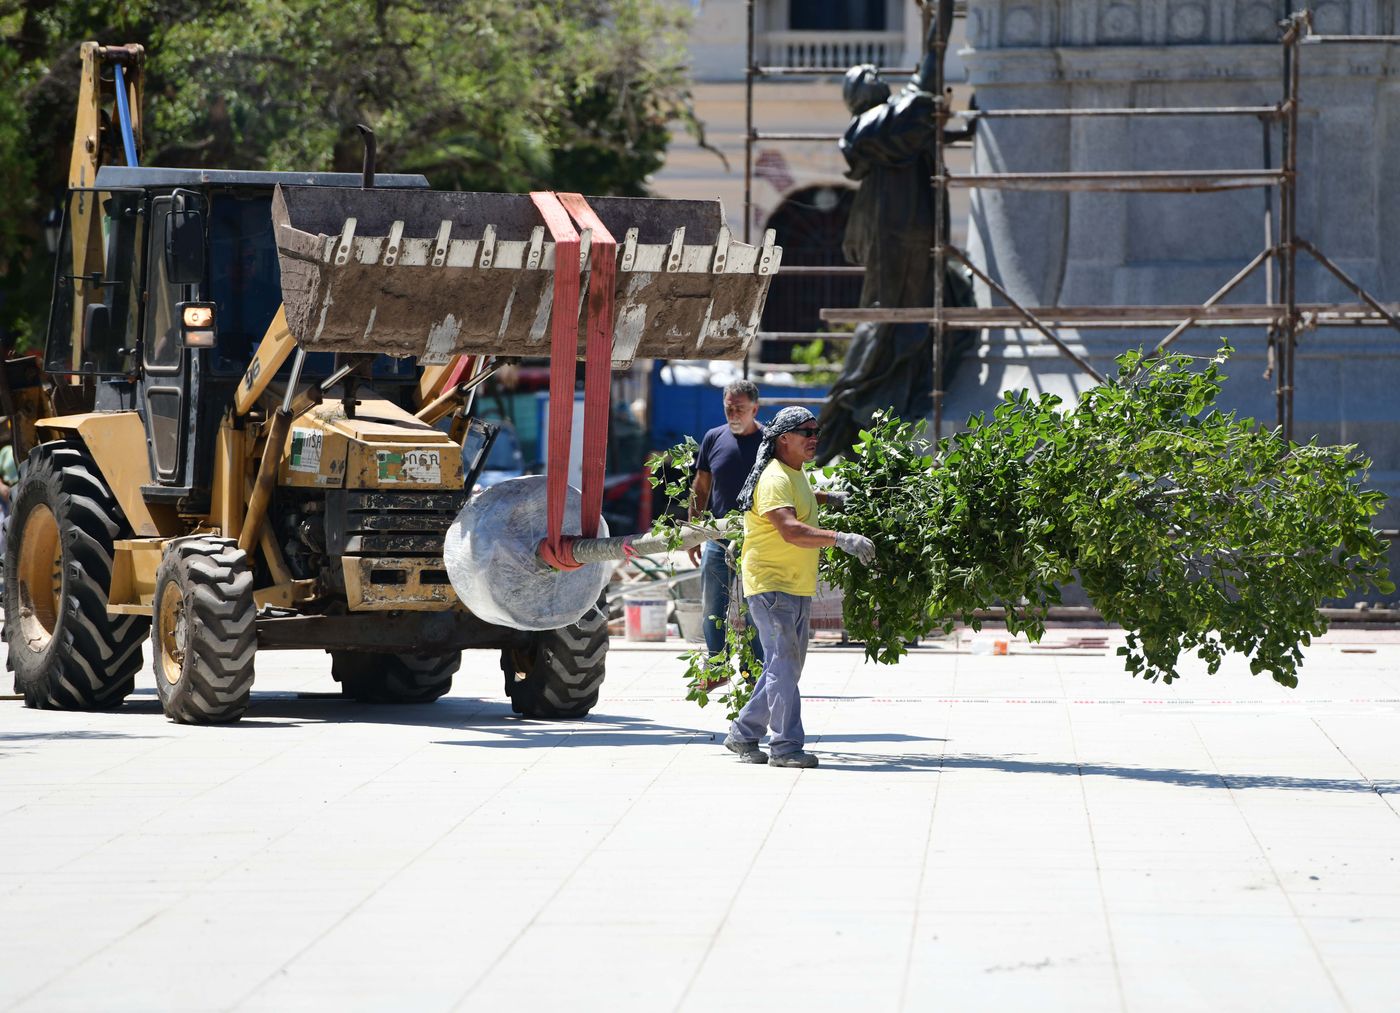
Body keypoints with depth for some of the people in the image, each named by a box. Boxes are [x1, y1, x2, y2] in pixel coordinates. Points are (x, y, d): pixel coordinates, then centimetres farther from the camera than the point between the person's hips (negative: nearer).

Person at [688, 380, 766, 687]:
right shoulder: (714, 439, 6)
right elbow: (700, 489, 14)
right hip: (717, 542, 4)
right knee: (713, 609, 9)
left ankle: (755, 672, 5)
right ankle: (716, 669, 22)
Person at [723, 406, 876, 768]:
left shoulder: (797, 475, 15)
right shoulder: (774, 479, -17)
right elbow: (790, 529, -33)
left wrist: (828, 498, 30)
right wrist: (841, 539, -40)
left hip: (798, 588, 10)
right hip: (771, 586, -10)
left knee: (787, 667, 12)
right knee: (783, 664, -11)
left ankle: (744, 734, 21)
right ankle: (787, 746, -10)